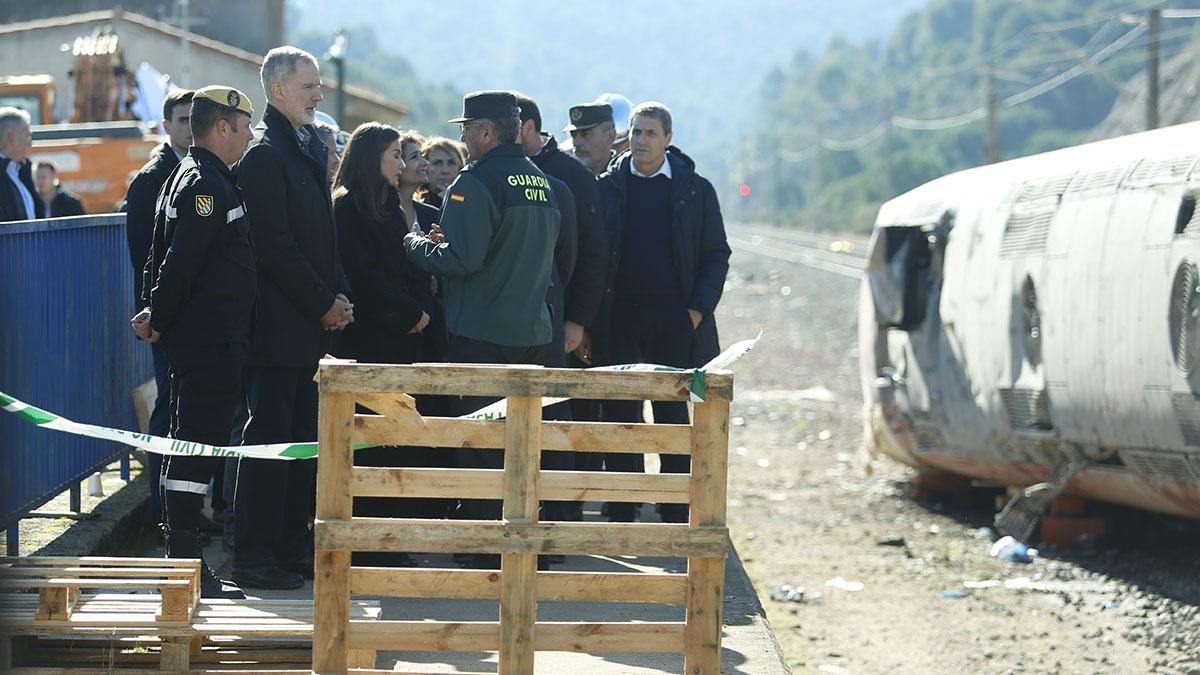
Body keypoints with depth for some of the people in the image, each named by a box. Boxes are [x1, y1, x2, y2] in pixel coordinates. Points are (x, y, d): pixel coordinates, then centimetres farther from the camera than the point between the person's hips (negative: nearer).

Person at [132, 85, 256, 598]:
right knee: (199, 446, -9)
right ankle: (186, 568, -9)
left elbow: (165, 255, 19)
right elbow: (181, 261, -21)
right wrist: (158, 320, -12)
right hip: (211, 339, -11)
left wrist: (157, 316, 12)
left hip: (199, 338, 11)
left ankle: (182, 562, 19)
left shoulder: (187, 176, 18)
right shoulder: (207, 185, -15)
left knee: (189, 447, 13)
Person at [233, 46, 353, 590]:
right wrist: (324, 305, -13)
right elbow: (276, 244, -17)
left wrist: (339, 295, 6)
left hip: (314, 321, 9)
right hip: (279, 323, -9)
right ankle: (254, 557, -3)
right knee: (270, 437, -6)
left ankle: (293, 547, 17)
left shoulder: (311, 146, 16)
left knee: (302, 437, 11)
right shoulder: (265, 152, -12)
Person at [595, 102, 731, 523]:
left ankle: (676, 515, 10)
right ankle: (621, 515, 6)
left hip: (675, 320, 0)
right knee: (619, 414, 1)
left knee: (673, 415, 5)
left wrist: (699, 309, -5)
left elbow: (717, 255, 6)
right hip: (619, 320, 1)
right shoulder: (608, 187, 6)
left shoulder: (695, 189, 4)